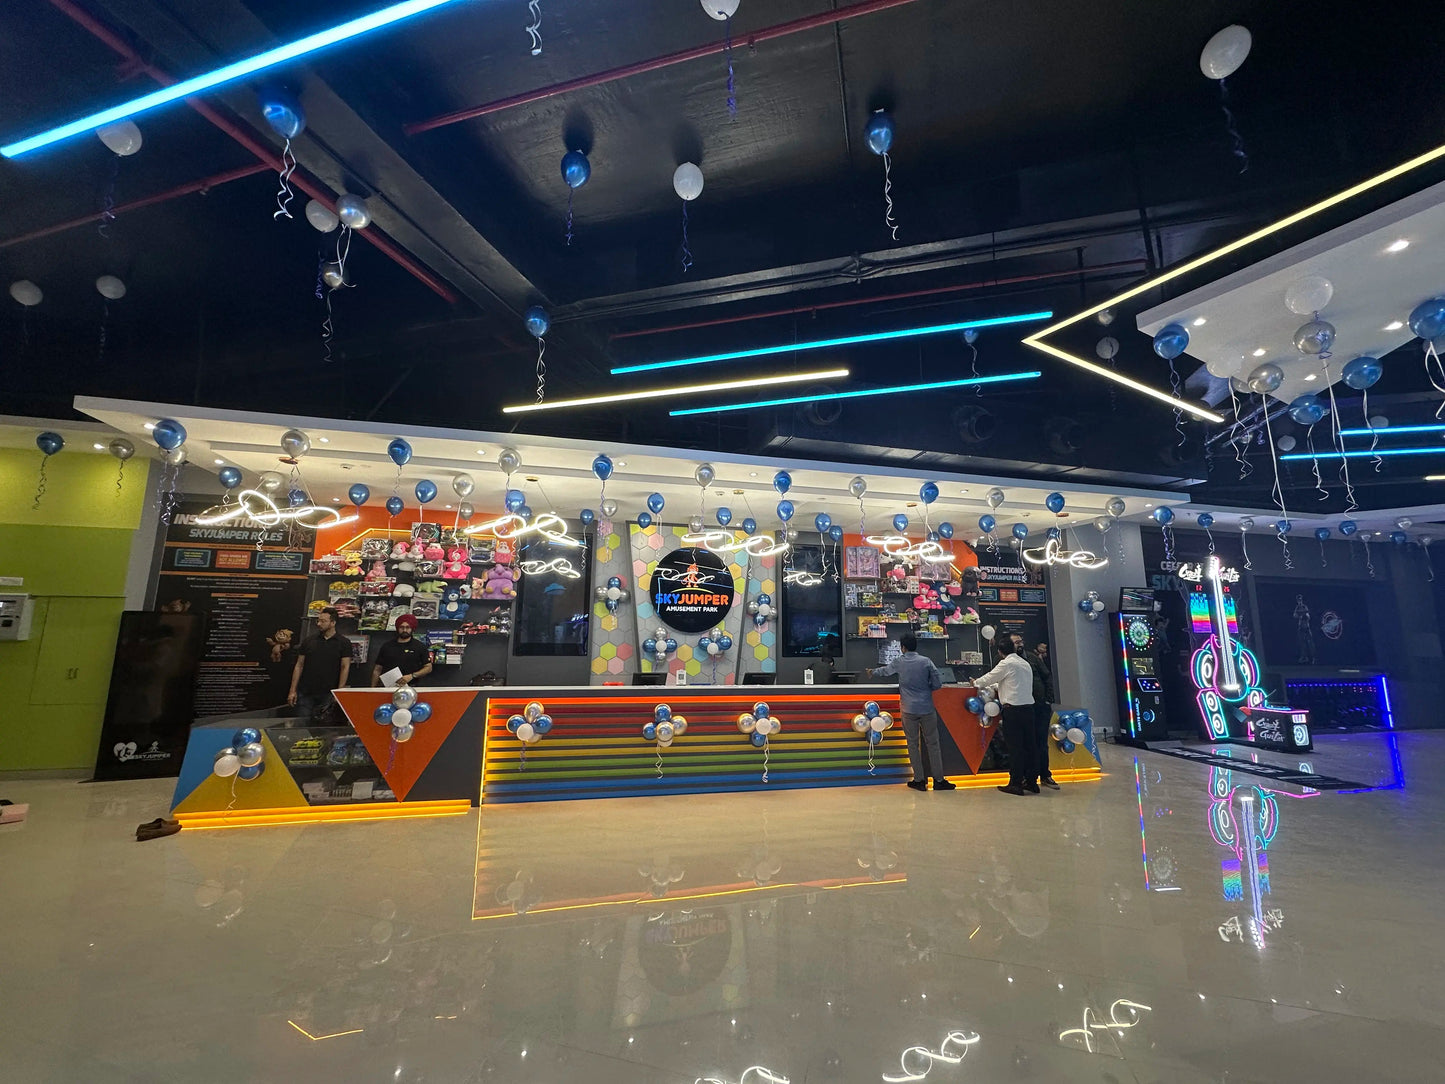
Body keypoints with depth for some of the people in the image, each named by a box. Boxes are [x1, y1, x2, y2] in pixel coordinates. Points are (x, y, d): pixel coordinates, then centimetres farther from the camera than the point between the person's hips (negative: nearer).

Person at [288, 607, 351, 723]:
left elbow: (345, 667, -5)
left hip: (327, 695, -2)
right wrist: (293, 690, 3)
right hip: (305, 694, 2)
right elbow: (299, 666, 9)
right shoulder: (309, 641, 7)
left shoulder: (344, 643, -1)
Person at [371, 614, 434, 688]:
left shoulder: (420, 647, 7)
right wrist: (373, 688, 7)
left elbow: (428, 668, 3)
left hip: (410, 687, -3)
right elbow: (377, 670, 17)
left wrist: (412, 676, -10)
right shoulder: (386, 647, 16)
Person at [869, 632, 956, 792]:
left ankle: (919, 780, 13)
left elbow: (884, 671, 18)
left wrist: (872, 672, 39)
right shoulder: (926, 661, -5)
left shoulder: (899, 663, -1)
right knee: (932, 744, 8)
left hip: (909, 710, 0)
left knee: (913, 744, 9)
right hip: (927, 709, 0)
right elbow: (938, 683, -5)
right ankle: (939, 780, 11)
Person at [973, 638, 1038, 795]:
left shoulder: (1006, 664, -7)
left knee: (1015, 746, -3)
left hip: (1013, 709, -7)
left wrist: (976, 682, 20)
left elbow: (989, 678, 0)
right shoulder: (1025, 664, 17)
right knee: (1029, 745, 10)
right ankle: (1032, 781, 17)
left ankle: (1015, 784, 2)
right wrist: (991, 686, 33)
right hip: (1028, 707, 8)